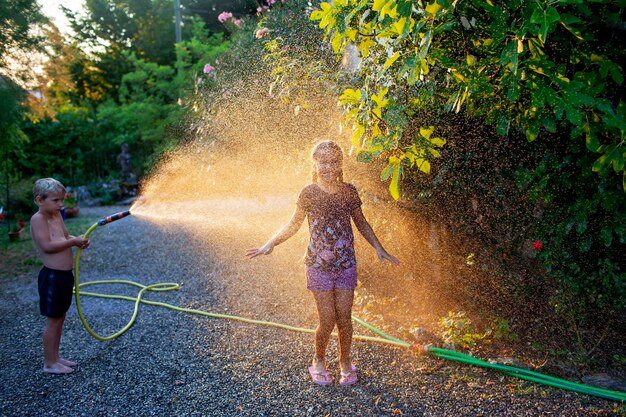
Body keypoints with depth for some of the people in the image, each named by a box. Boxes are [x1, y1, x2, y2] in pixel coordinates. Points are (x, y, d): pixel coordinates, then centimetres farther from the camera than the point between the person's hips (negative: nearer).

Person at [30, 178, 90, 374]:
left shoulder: (57, 215, 10)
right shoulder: (38, 219, -16)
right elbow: (47, 246, -24)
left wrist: (78, 240, -2)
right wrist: (73, 241, -18)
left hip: (65, 274, 9)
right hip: (52, 276, -9)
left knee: (60, 318, 17)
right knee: (52, 321, 1)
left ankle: (55, 357, 29)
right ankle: (49, 363, 13)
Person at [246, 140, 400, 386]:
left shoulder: (349, 191, 0)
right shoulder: (309, 193, -7)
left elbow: (361, 223, 13)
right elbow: (294, 225, 3)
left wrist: (379, 248, 8)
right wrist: (270, 244, -7)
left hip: (346, 264, 2)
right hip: (319, 265, -2)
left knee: (344, 318, 6)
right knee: (327, 321, 0)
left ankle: (345, 363, 29)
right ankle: (319, 361, 27)